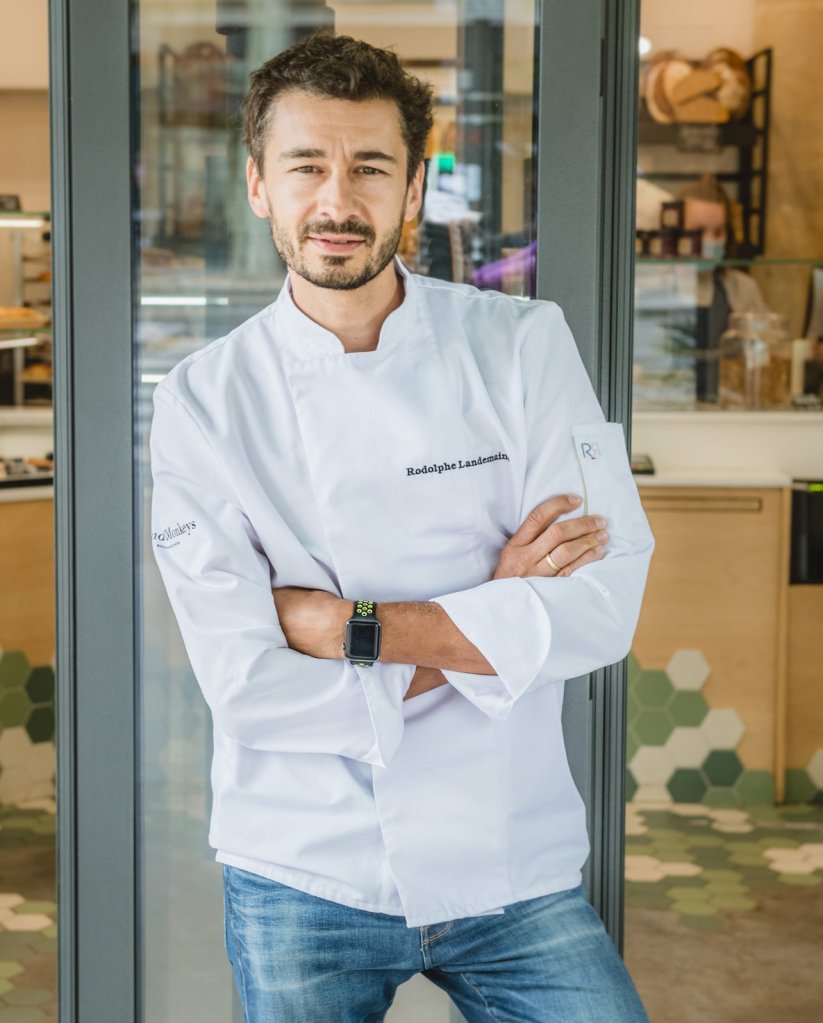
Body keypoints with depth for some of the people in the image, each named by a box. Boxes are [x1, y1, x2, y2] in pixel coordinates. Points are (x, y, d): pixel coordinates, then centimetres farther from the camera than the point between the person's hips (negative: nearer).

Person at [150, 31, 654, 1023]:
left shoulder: (524, 345, -3)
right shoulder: (204, 400, -6)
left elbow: (602, 607, -13)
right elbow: (244, 682, -13)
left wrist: (337, 622, -16)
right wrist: (489, 620, -12)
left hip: (512, 861, 1)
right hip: (304, 874, 0)